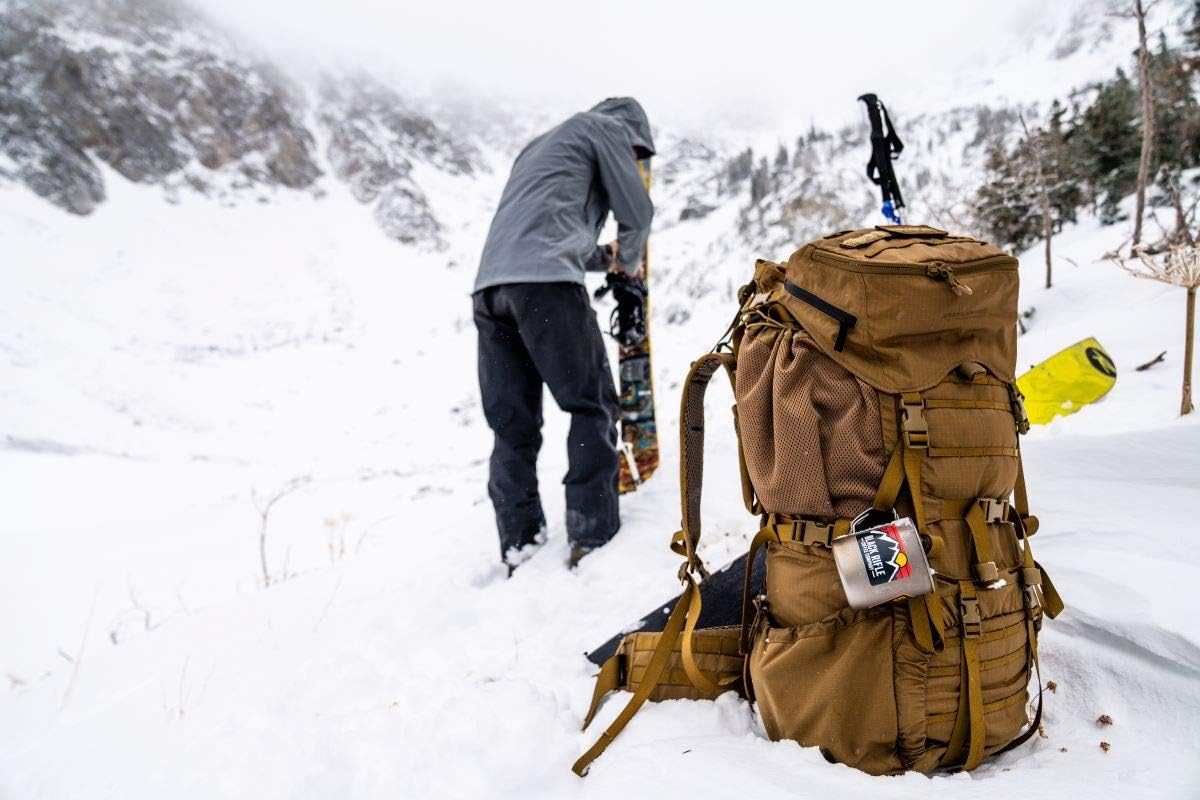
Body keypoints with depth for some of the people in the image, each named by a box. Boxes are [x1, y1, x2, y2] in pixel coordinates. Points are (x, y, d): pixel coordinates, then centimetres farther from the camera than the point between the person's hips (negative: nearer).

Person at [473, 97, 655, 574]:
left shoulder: (538, 146, 38)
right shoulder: (605, 125, 16)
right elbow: (637, 210, 11)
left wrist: (603, 258, 51)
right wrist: (629, 261, 30)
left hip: (490, 286, 7)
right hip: (545, 283, -7)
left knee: (512, 423, 7)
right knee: (593, 406, 1)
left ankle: (519, 544, 7)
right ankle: (593, 535, -2)